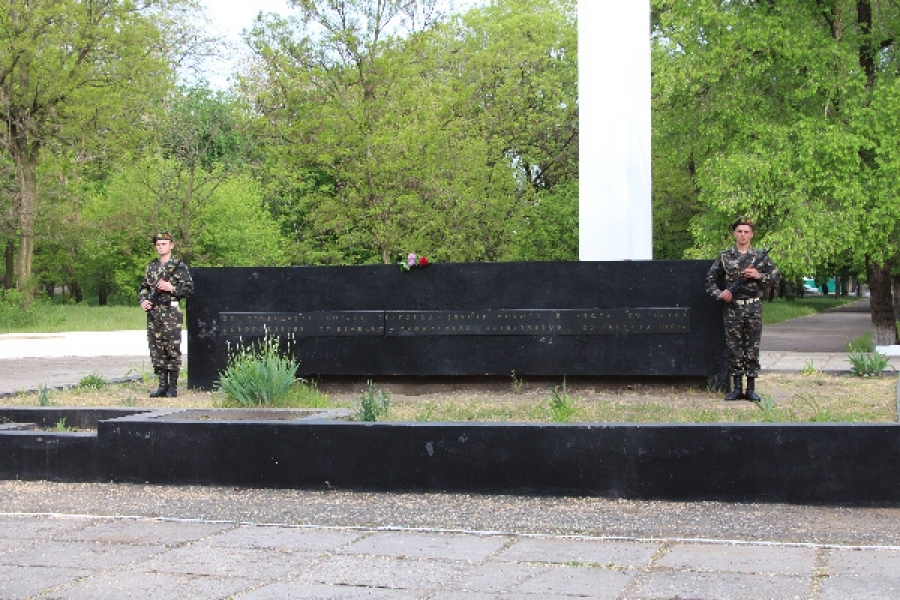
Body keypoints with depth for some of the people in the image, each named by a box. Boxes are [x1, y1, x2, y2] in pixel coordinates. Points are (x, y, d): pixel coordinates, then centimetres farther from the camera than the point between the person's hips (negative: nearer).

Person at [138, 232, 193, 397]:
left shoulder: (179, 266, 0)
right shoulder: (151, 267, 15)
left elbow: (189, 289, -4)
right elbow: (143, 288, 21)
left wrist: (171, 288, -15)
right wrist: (143, 301, 2)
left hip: (171, 313, -5)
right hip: (153, 314, 5)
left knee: (172, 350, -4)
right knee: (156, 350, 5)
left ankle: (173, 387, 2)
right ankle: (162, 385, 12)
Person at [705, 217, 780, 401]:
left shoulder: (760, 257, 6)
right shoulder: (724, 256, 6)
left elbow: (776, 277, 8)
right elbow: (710, 279, 9)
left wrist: (759, 276, -9)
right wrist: (719, 293, -8)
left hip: (754, 308, 0)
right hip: (732, 308, 0)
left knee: (752, 349, 3)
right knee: (733, 349, 2)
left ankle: (751, 389, 8)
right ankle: (737, 388, 10)